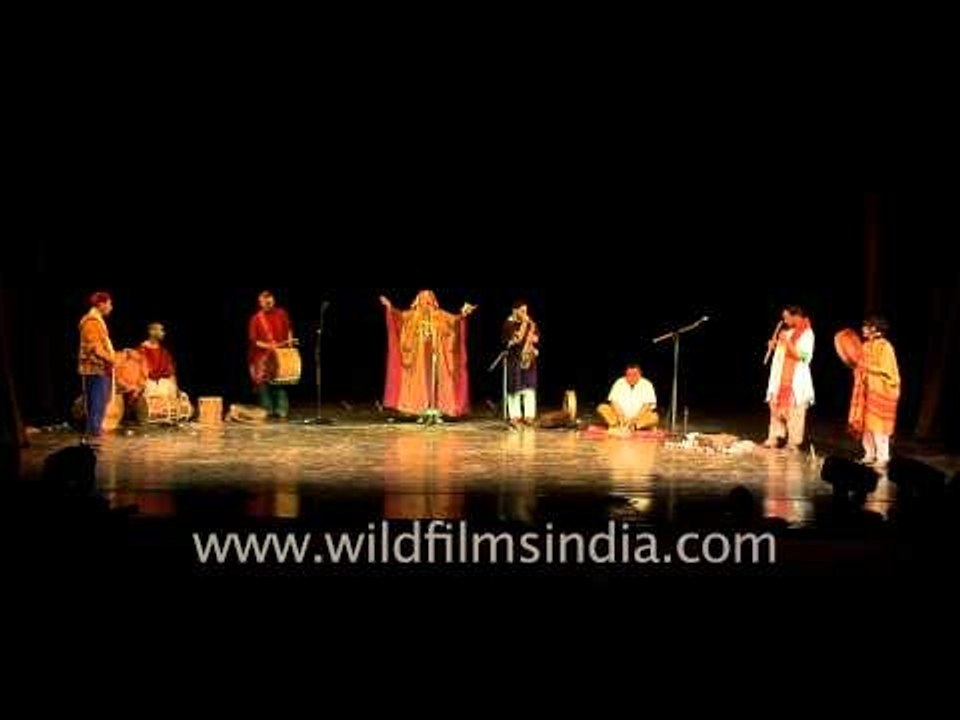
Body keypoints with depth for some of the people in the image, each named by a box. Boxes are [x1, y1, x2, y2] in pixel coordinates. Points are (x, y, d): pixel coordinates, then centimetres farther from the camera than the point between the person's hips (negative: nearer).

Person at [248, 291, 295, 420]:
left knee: (280, 382, -2)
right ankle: (267, 411, 4)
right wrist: (266, 345, -17)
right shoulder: (256, 318, -2)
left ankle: (281, 411, 1)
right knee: (263, 383, -4)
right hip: (263, 356, -1)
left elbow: (288, 329, 20)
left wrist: (289, 340, 4)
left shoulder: (281, 314, 5)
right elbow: (252, 339, -4)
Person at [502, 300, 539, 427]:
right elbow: (517, 339, -16)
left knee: (530, 387, 1)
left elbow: (536, 338, 11)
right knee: (515, 387, -3)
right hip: (514, 358, -5)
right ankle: (515, 416, 1)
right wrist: (524, 324, -14)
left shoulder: (530, 323, 11)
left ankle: (529, 415, 4)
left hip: (529, 358, 5)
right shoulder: (509, 324, -5)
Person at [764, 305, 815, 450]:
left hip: (797, 378, -8)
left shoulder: (806, 334, -9)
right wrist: (774, 346, 5)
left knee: (794, 411, -6)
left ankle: (793, 442, -1)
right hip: (781, 377, 8)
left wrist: (787, 341, -19)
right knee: (776, 407, 9)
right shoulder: (787, 332, 14)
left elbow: (799, 355, -17)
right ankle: (775, 438, 16)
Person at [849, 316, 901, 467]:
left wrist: (866, 367, -18)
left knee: (877, 424, -9)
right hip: (866, 390, 9)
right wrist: (858, 367, 5)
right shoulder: (867, 346, 13)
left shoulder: (884, 347, -13)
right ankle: (869, 455, 14)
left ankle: (882, 457, -5)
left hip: (880, 391, -9)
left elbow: (885, 370, -18)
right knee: (865, 423, 8)